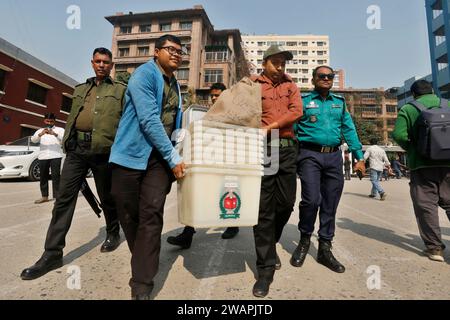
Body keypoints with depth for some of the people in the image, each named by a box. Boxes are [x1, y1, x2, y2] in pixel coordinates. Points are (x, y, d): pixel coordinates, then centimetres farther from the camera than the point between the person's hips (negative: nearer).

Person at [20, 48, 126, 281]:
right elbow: (72, 118, 22)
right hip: (76, 148, 5)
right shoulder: (80, 89, 23)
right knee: (64, 198, 0)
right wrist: (66, 143, 13)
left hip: (103, 151, -4)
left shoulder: (120, 90, 7)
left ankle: (113, 234, 31)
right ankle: (52, 254, 7)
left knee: (107, 197, 8)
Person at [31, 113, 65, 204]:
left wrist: (54, 134, -29)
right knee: (43, 177, 7)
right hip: (42, 157, 4)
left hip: (56, 156, -4)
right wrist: (40, 134, -21)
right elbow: (33, 140, 0)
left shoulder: (60, 130, 8)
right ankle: (44, 196, 16)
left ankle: (56, 197, -7)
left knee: (56, 177, -7)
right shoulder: (40, 130, 17)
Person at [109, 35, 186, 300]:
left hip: (161, 158, 5)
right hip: (132, 155, -4)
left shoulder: (175, 85, 17)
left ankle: (142, 285, 3)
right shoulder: (144, 74, -7)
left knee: (151, 216, -4)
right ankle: (144, 263, 31)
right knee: (129, 214, 7)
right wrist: (174, 158, -18)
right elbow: (149, 120, -18)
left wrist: (173, 157, 12)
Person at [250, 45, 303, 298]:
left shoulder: (291, 85, 17)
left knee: (286, 203, 6)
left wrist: (270, 126, -11)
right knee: (264, 207, -3)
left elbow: (297, 112, 0)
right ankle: (266, 267, 7)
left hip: (287, 149, 4)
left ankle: (270, 245, 33)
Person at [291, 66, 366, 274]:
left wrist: (359, 157, 9)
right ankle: (304, 240, 11)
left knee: (330, 204, 6)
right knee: (311, 199, -15)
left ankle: (325, 248, 19)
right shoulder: (303, 100, 5)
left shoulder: (339, 102, 19)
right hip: (310, 155, -4)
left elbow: (349, 130, 16)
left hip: (334, 156, 5)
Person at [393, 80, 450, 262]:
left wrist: (411, 149, 4)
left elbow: (399, 134, -13)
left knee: (426, 205, 4)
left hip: (421, 164, -3)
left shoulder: (407, 109, -1)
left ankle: (434, 247, 7)